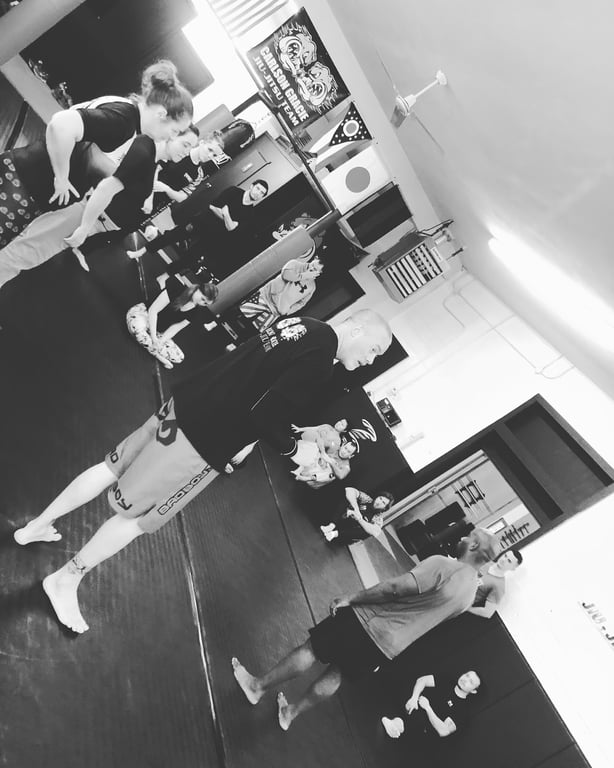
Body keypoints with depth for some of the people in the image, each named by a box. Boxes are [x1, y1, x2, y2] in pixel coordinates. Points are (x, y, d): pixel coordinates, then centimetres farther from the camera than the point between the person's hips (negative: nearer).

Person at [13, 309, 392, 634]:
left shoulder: (302, 324, 8)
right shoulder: (319, 363, -20)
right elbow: (265, 416, -23)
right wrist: (293, 450, -4)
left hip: (184, 405, 9)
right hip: (203, 443, -9)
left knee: (113, 467, 22)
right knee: (138, 516, 11)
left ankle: (38, 526, 41)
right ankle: (66, 579, 30)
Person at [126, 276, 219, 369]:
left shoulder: (195, 311, -6)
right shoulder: (177, 289, -22)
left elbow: (175, 328, -5)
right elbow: (153, 310, -21)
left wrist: (160, 342, -22)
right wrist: (154, 338, -27)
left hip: (159, 333, 4)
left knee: (179, 358, -16)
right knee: (137, 326, -43)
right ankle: (157, 355, -22)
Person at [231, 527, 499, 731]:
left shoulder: (441, 564, -21)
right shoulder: (471, 591, 5)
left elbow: (393, 588, -23)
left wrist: (350, 599, -14)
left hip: (369, 623, -7)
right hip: (388, 647, 7)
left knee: (311, 649, 6)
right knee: (335, 674, 21)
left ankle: (258, 686, 20)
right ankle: (291, 713, 34)